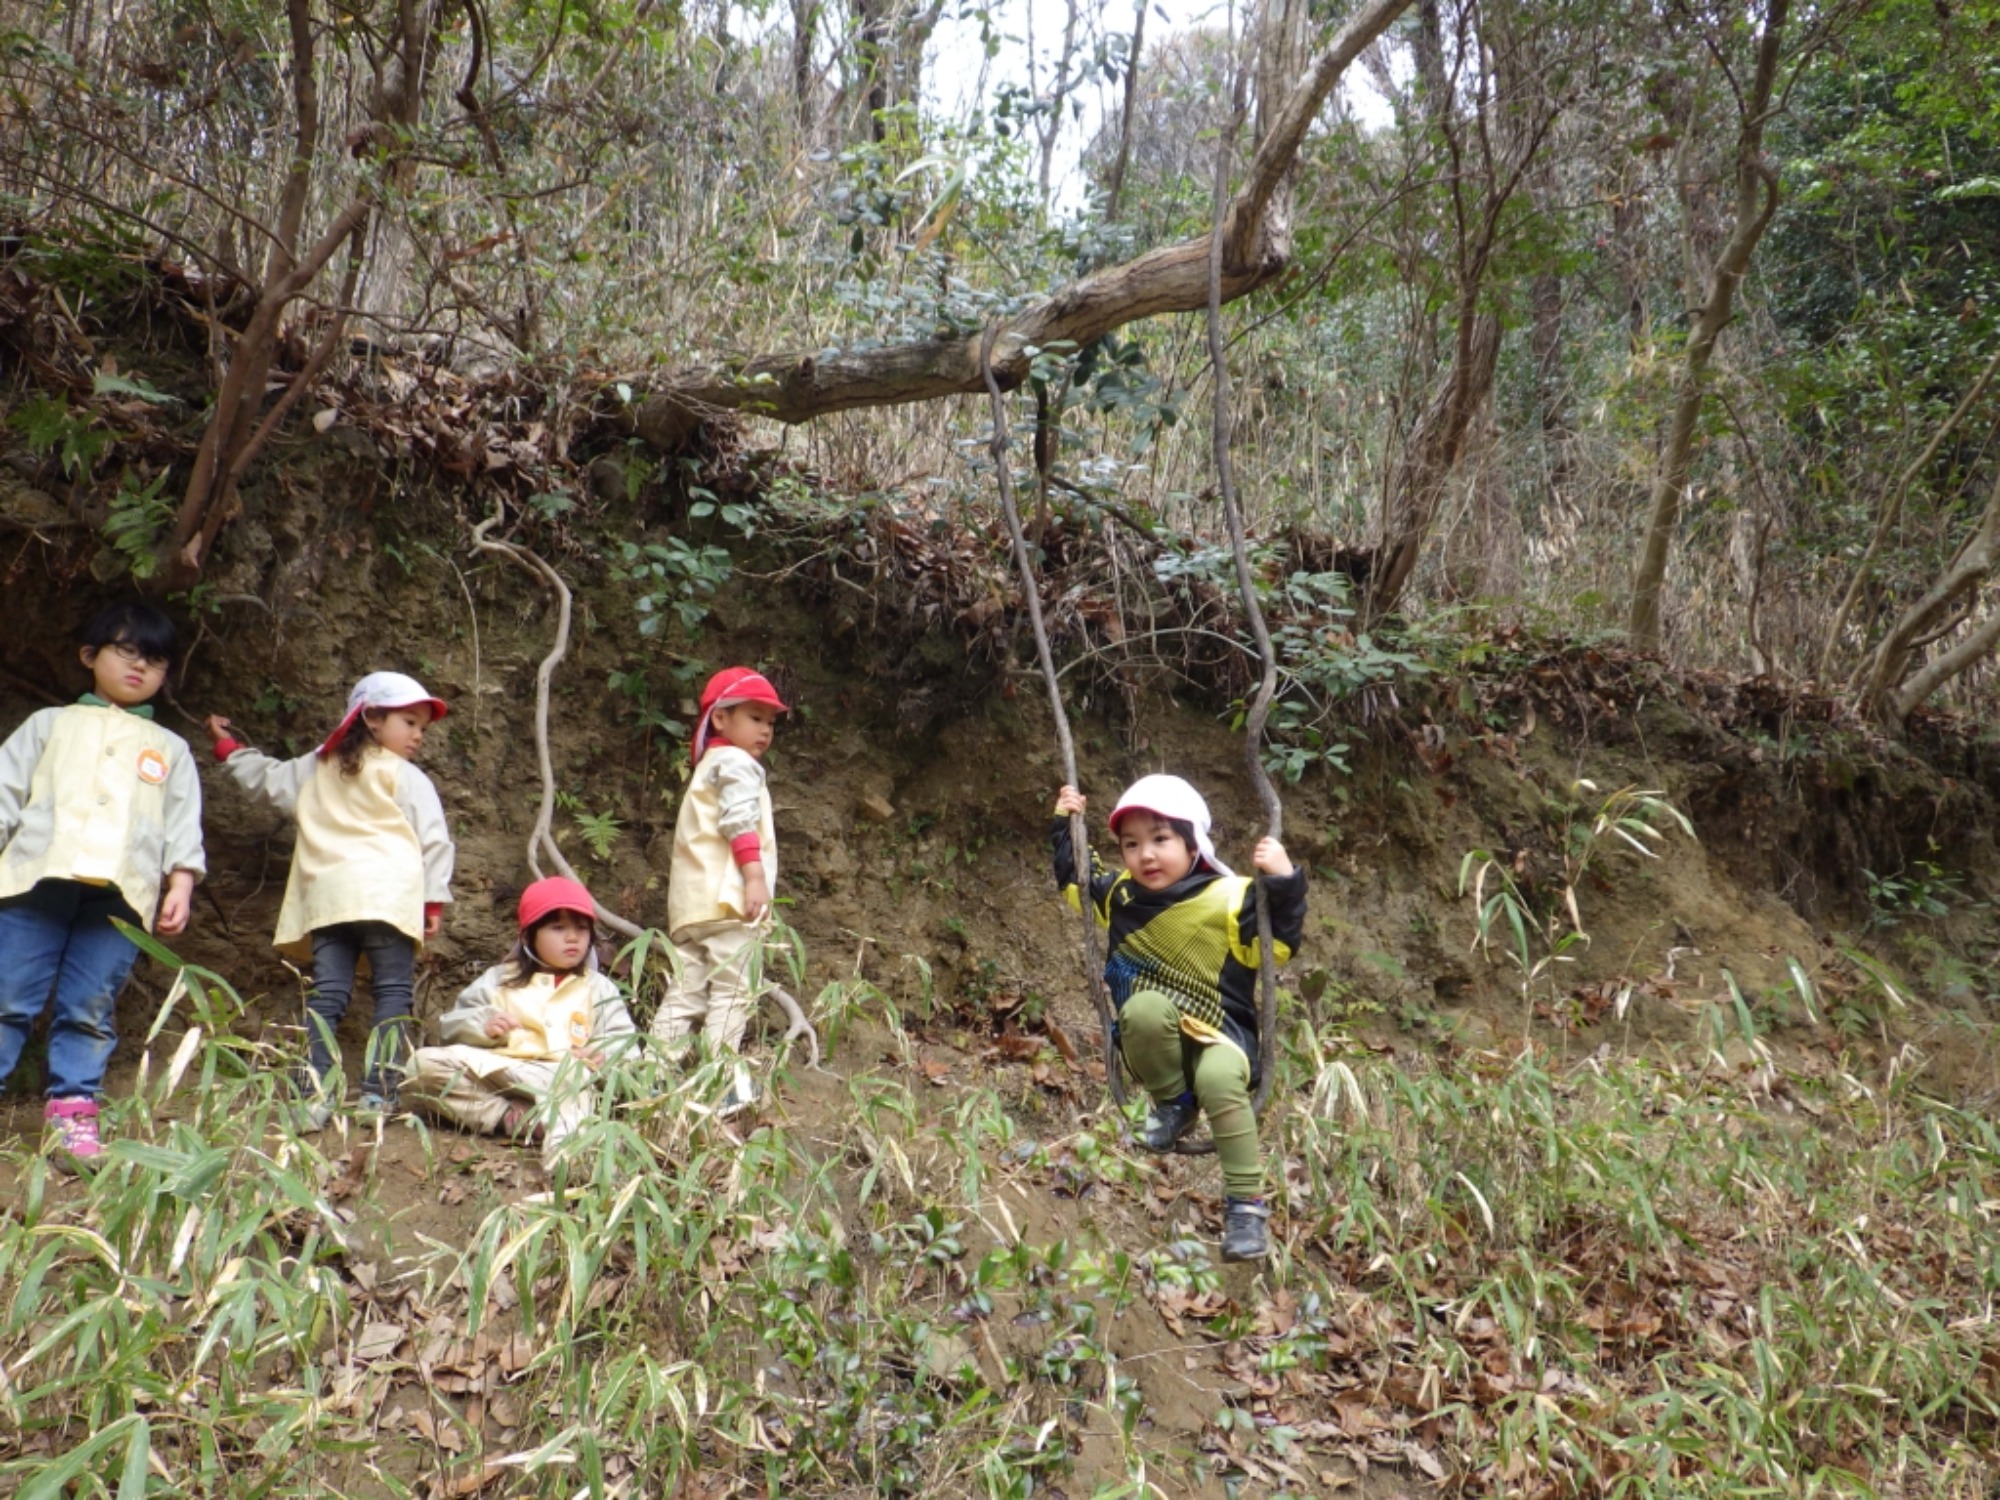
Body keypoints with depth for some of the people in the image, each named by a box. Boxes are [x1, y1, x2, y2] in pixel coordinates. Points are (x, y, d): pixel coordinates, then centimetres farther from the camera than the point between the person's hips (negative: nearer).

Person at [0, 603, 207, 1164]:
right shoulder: (50, 723, 20)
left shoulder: (171, 749, 22)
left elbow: (183, 826, 15)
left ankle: (71, 1109, 2)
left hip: (120, 891, 1)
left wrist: (181, 884, 2)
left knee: (91, 1010, -1)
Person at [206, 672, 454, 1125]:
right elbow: (434, 841, 0)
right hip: (388, 896, -5)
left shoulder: (317, 767, 20)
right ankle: (378, 1093, -9)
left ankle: (316, 1095, -8)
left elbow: (267, 779, 33)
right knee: (393, 992, -1)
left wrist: (228, 748, 49)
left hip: (327, 896, 5)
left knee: (326, 994, 2)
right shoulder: (407, 777, 6)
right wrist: (434, 899, 3)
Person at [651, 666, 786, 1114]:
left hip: (691, 901, 10)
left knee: (686, 989, 8)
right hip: (728, 896, -10)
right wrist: (755, 875, -21)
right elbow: (740, 822, -15)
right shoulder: (737, 763, -1)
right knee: (732, 987, -9)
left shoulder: (709, 767, 31)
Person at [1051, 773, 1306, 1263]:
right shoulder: (1120, 895, 5)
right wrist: (1065, 828, 16)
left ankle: (1246, 1204, -19)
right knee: (1145, 1007, -35)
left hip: (1221, 1033, -2)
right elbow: (1075, 881, 24)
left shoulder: (1230, 898, -8)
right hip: (1153, 1039, 3)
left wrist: (1283, 885, -22)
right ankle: (1172, 1104, -7)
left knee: (1220, 1081, -36)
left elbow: (1278, 946, -11)